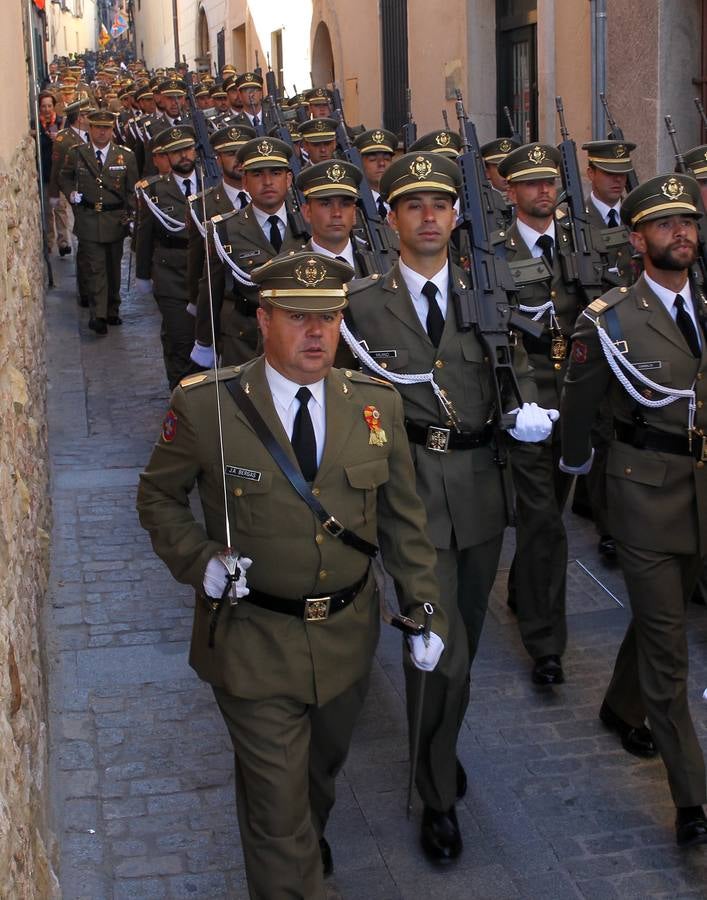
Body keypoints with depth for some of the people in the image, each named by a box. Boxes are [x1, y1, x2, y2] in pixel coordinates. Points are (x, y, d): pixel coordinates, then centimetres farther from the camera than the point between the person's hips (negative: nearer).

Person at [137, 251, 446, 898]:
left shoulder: (378, 404, -3)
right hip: (254, 643, -4)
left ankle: (310, 841, 59)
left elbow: (402, 517, 5)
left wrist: (425, 608, 1)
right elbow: (159, 496, 0)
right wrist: (199, 561, -17)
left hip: (348, 634, 4)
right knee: (278, 804, 1)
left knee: (323, 768, 28)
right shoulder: (204, 405, -14)